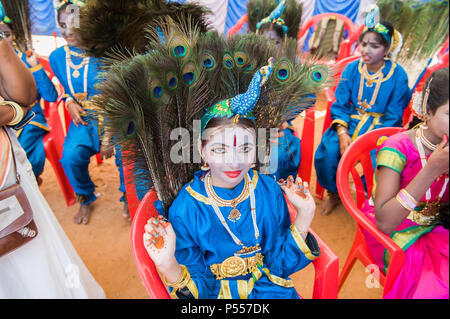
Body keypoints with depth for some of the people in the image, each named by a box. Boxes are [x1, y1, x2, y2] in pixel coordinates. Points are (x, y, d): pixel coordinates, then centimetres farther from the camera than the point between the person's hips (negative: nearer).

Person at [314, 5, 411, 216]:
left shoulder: (398, 75, -7)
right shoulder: (352, 69, 0)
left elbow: (393, 117, -7)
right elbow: (340, 105, 0)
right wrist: (342, 134, -17)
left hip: (380, 128, -2)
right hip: (350, 123, 2)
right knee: (327, 150, -25)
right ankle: (333, 194, 5)